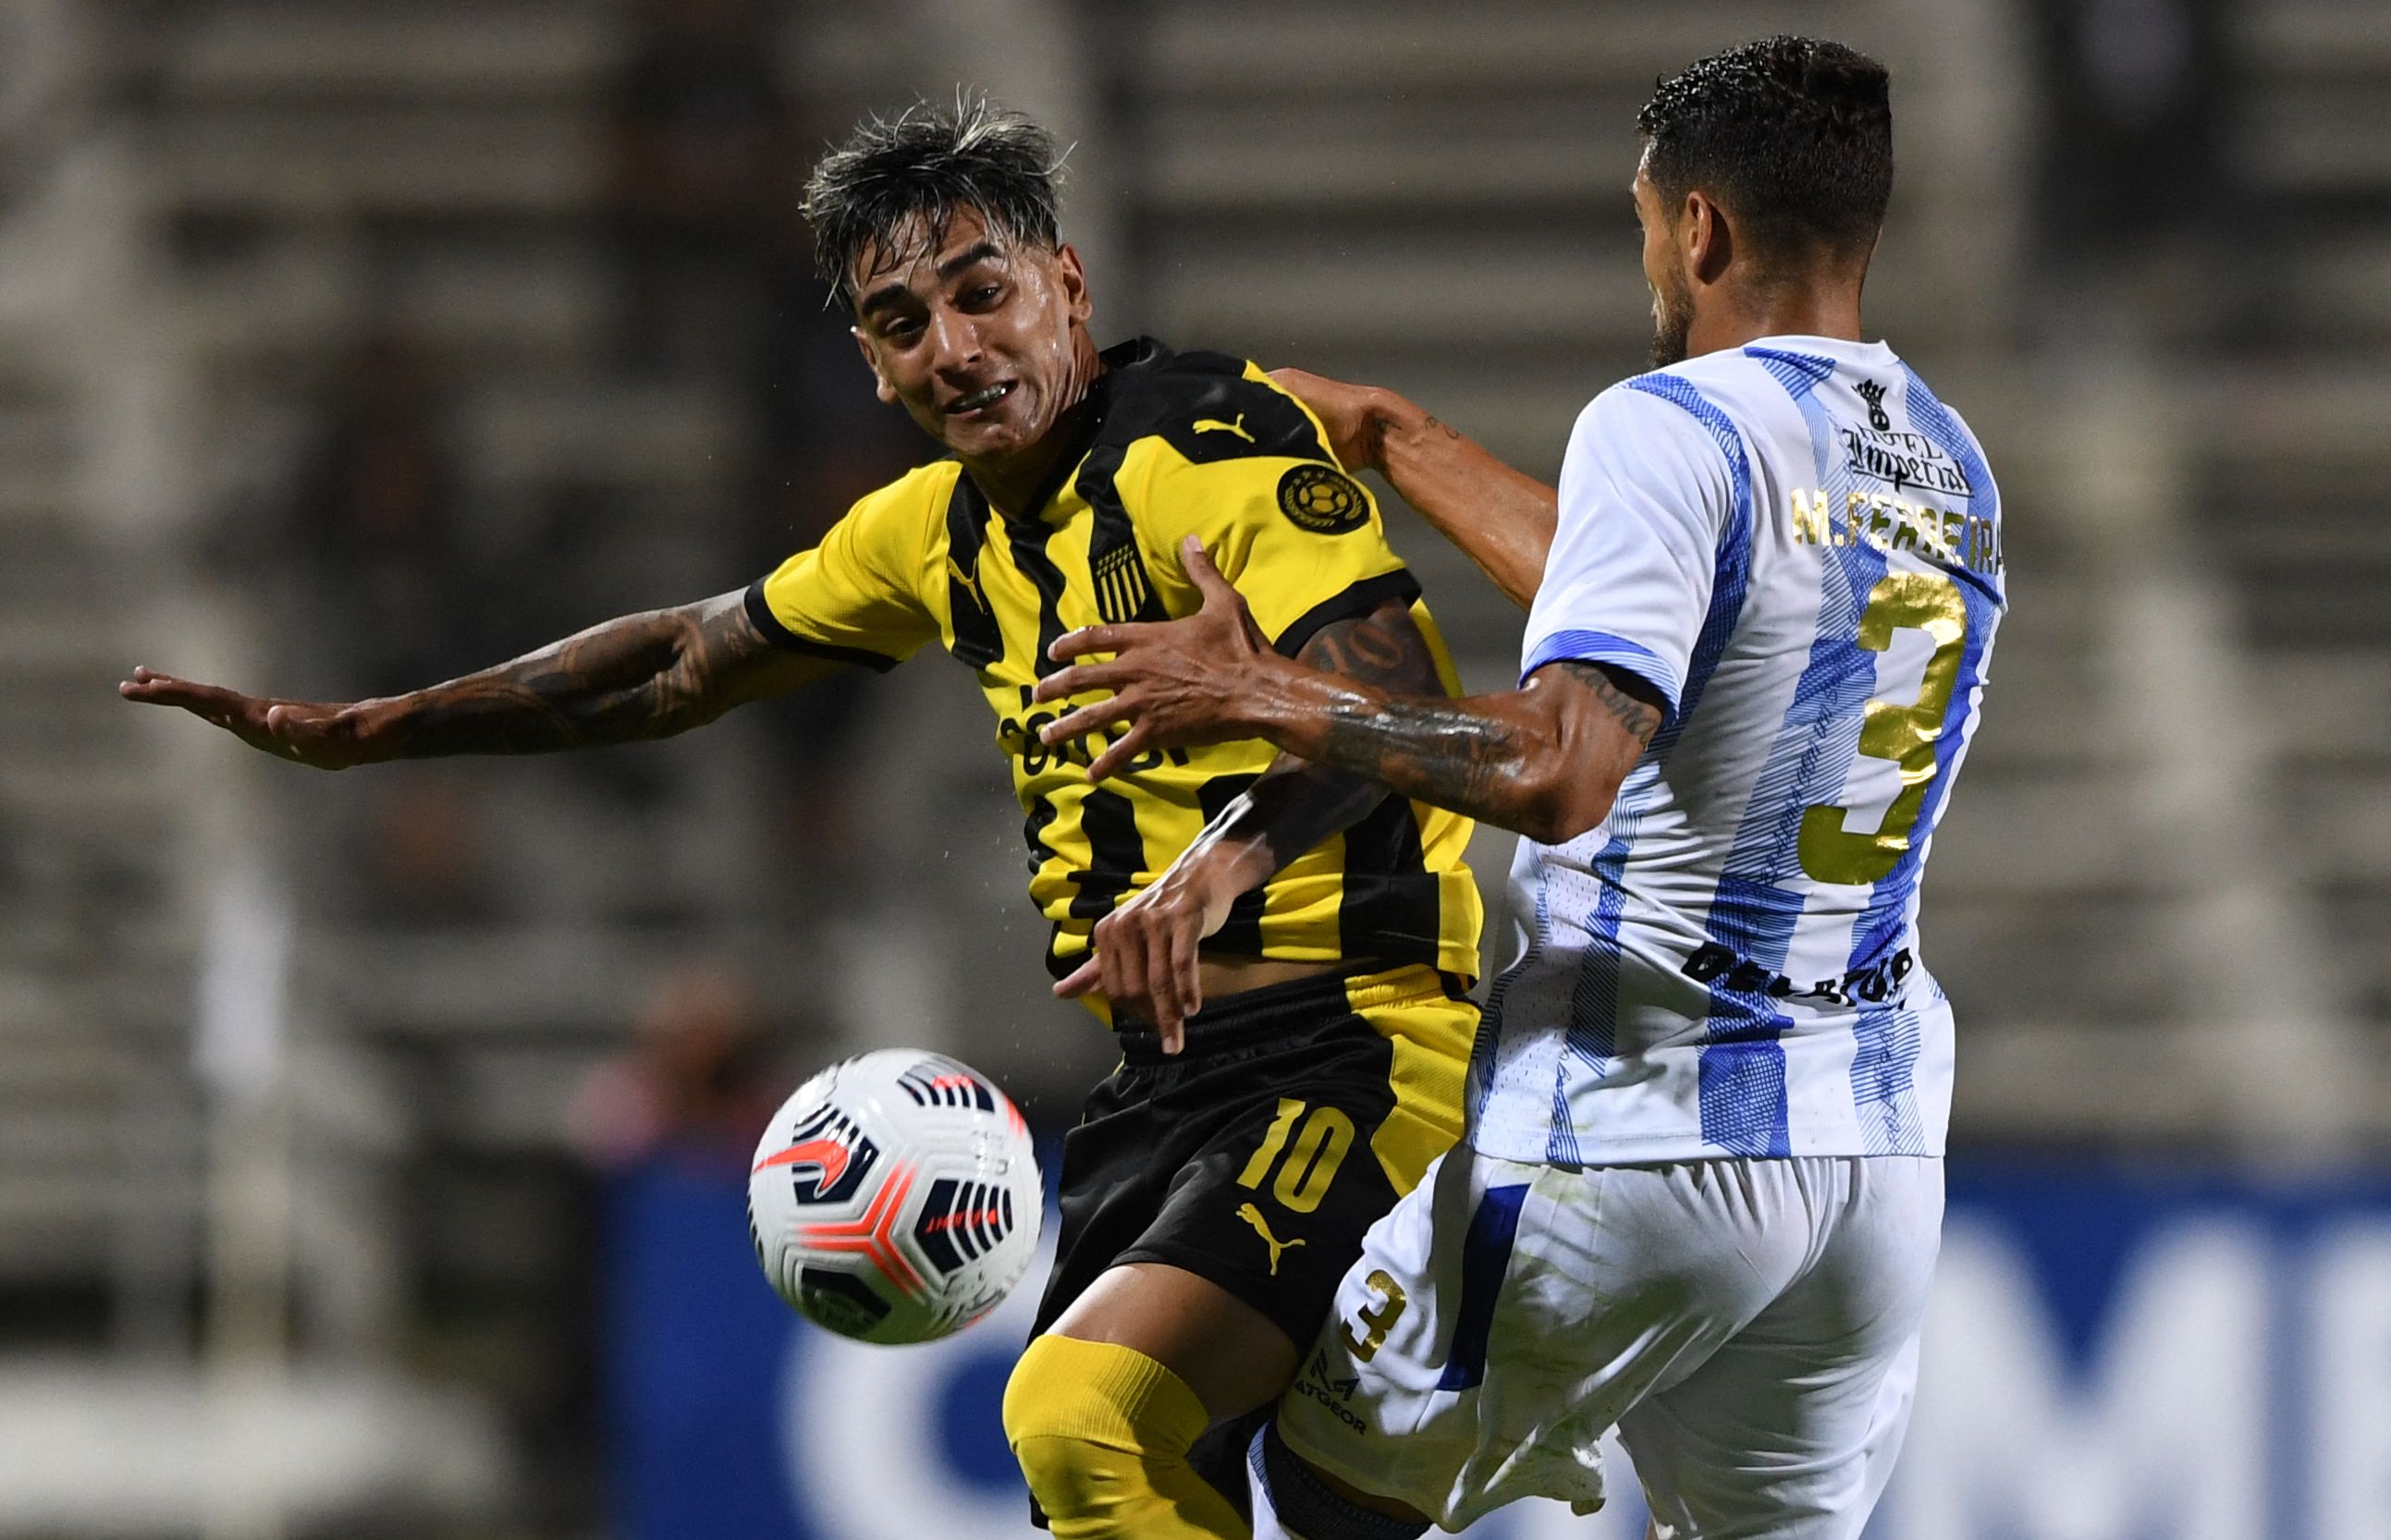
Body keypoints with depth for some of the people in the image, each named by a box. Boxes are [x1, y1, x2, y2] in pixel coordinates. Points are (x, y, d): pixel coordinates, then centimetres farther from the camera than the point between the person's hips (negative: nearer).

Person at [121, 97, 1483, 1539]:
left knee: (1080, 1413, -29)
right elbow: (693, 659, 28)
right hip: (1168, 1077, 9)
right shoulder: (946, 527, 14)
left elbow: (1394, 694, -28)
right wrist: (366, 730, 28)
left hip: (1354, 1048, -9)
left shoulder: (1214, 443, -13)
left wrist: (1228, 852, -46)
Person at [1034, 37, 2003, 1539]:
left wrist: (1262, 695, -16)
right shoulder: (1953, 470, 11)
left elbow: (1560, 770, -26)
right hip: (1877, 1154, 7)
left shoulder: (1671, 428, -14)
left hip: (1632, 1132, -7)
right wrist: (1400, 440, 33)